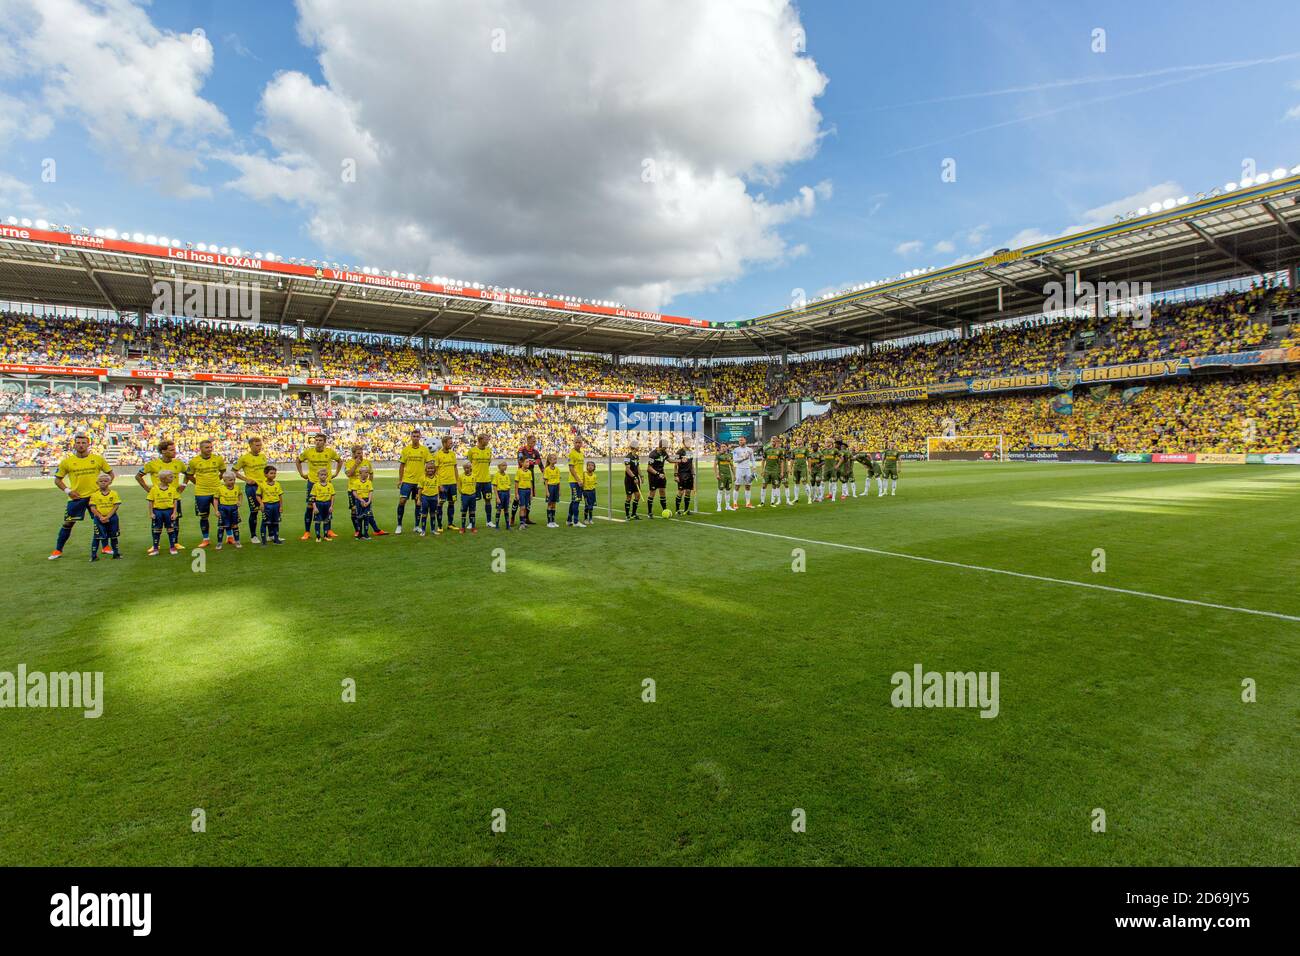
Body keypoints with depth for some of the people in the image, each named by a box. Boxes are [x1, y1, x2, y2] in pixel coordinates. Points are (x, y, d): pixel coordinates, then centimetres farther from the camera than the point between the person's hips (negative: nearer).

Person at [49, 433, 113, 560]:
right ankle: (58, 550, 16)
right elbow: (57, 479, 8)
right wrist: (67, 491, -6)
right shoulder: (67, 461, -1)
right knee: (68, 523, 3)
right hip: (76, 497, 0)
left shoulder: (97, 458, -1)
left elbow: (110, 473, 10)